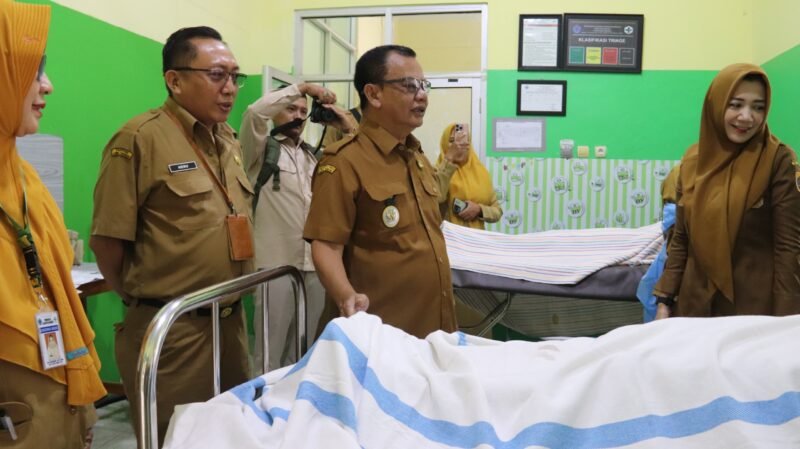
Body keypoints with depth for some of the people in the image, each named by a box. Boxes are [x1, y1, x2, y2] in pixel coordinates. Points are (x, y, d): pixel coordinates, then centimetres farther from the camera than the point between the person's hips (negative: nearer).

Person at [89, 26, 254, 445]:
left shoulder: (227, 139, 10)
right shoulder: (140, 138, -14)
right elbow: (107, 239, -14)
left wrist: (228, 301, 15)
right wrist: (145, 300, -1)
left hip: (231, 322, 7)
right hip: (171, 331, -7)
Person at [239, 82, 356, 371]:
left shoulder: (315, 155, 18)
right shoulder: (262, 149, 1)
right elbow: (255, 112, -18)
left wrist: (349, 128, 1)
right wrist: (301, 87, -12)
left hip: (315, 264, 6)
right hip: (276, 264, -5)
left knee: (303, 350, 16)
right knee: (271, 349, 0)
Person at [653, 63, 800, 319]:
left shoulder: (779, 160, -10)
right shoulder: (693, 159, 2)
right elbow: (681, 238, 6)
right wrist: (665, 299, 2)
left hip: (753, 307, -4)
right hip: (695, 302, 4)